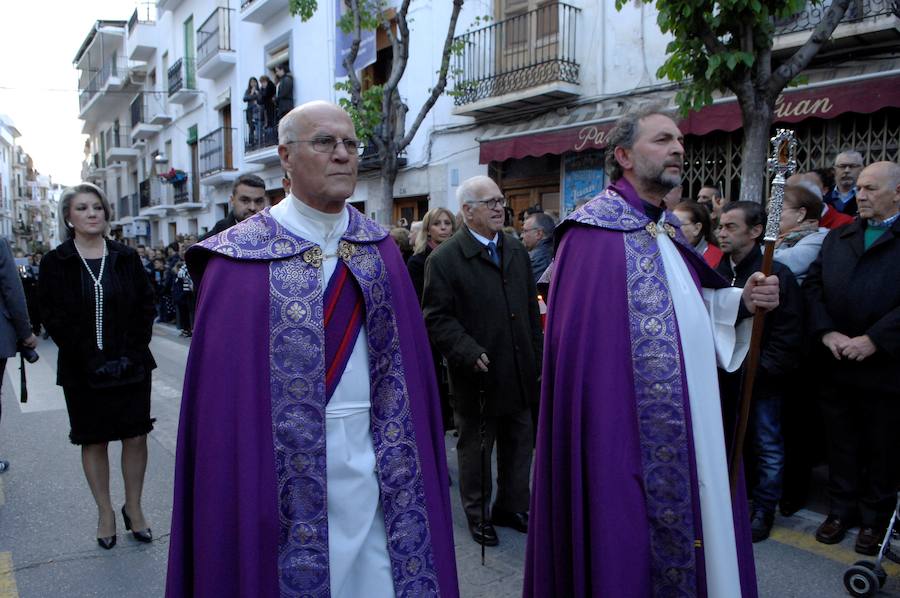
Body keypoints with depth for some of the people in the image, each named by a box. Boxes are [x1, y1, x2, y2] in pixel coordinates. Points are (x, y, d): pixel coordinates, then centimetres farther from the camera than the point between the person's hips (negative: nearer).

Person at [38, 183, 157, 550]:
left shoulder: (126, 258, 4)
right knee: (94, 441, 9)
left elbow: (146, 306, 4)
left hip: (131, 365, 1)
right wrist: (90, 358, -12)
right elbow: (54, 318, -4)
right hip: (83, 370, -1)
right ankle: (105, 512, 23)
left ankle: (134, 507, 20)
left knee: (136, 437, 4)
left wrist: (132, 352, -7)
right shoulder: (56, 262, 0)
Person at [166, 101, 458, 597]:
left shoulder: (379, 249, 5)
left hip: (372, 459, 4)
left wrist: (402, 458, 1)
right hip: (288, 460, -3)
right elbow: (222, 386, -8)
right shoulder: (243, 258, -7)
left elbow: (407, 364, 4)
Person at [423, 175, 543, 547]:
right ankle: (478, 516, 29)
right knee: (475, 448, 12)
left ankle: (511, 507, 36)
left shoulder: (517, 251, 9)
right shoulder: (444, 259, -11)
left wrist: (537, 357, 11)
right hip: (478, 375, -6)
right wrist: (470, 353, -24)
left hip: (519, 371, 6)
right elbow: (437, 318, -15)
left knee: (519, 444, 17)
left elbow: (532, 308, 13)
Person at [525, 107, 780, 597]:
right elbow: (579, 344, -20)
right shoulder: (594, 232, -14)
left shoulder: (668, 228, 13)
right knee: (629, 542, 6)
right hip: (629, 431, -8)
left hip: (691, 429, 9)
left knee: (693, 529, 19)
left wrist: (742, 301, 0)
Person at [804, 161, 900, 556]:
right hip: (836, 364, 4)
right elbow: (813, 285, 4)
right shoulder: (837, 237, 13)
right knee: (841, 442, 14)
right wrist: (826, 332, -8)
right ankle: (842, 509, 29)